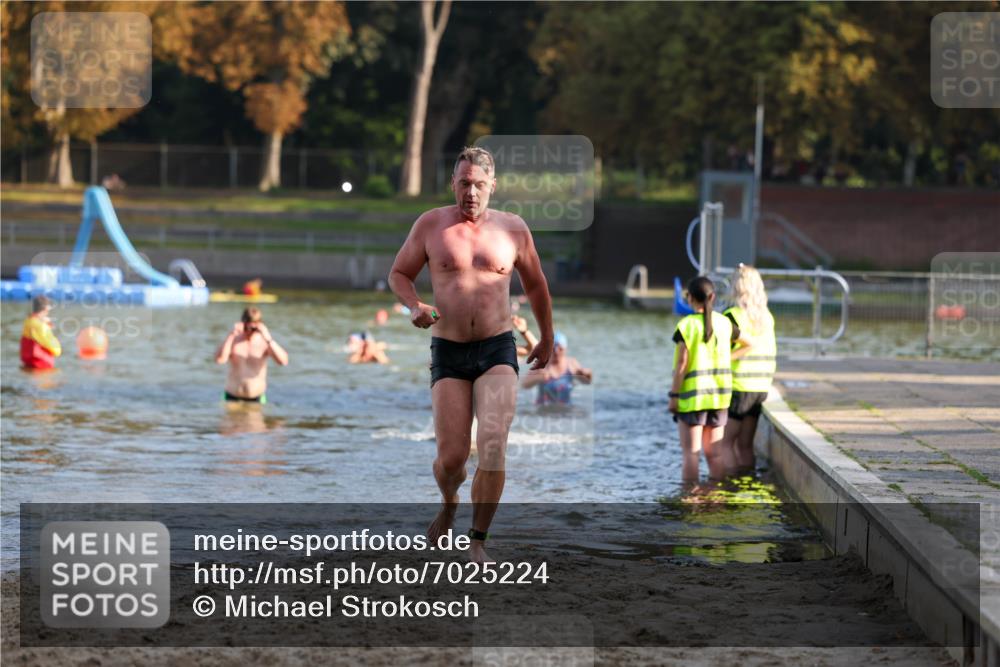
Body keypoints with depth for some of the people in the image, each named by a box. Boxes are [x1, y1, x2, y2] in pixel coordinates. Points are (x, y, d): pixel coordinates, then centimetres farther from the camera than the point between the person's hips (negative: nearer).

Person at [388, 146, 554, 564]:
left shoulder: (513, 229, 4)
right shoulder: (431, 225, 1)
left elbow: (535, 284, 19)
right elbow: (399, 274, 11)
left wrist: (547, 338, 27)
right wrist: (413, 306, -10)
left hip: (498, 350, 0)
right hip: (448, 353, 0)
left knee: (493, 447, -18)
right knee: (451, 457, -1)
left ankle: (477, 542, -7)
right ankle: (448, 502, 35)